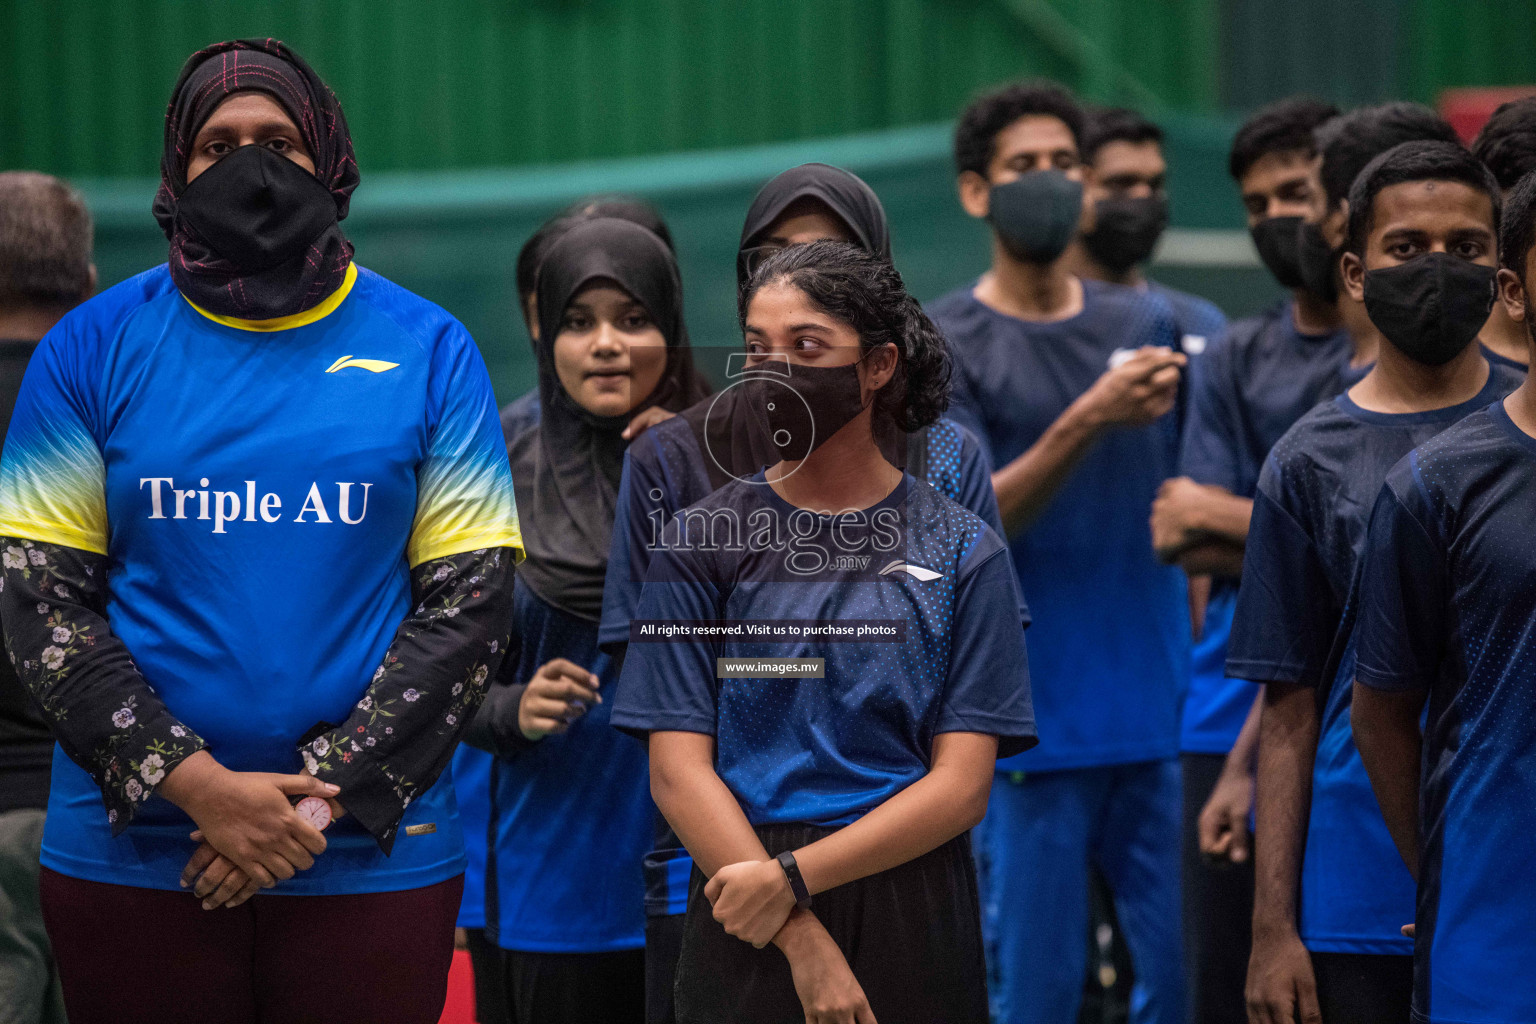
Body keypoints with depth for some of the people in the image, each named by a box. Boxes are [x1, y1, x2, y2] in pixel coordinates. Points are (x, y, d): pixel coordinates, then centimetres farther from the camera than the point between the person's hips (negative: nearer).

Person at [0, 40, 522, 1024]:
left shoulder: (429, 350, 4)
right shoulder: (93, 349, 3)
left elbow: (471, 601, -1)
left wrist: (321, 796, -10)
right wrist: (198, 787, -13)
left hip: (371, 859, 0)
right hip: (128, 859, 0)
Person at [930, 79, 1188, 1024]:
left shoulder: (1148, 326, 11)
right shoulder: (941, 345, -2)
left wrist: (1204, 659, 6)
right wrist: (1088, 422, -24)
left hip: (1160, 713, 4)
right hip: (1035, 722, -4)